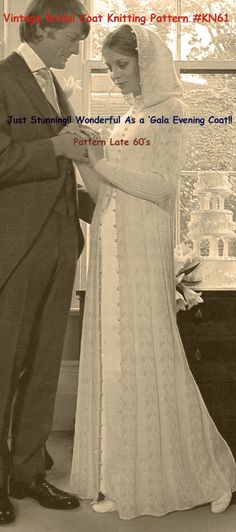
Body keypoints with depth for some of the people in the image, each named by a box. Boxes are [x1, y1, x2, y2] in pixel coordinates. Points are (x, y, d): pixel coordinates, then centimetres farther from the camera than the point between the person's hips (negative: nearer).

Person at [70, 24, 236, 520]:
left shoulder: (170, 111, -2)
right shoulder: (128, 116, 19)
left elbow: (162, 186, -12)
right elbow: (105, 191, 16)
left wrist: (103, 162, -13)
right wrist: (85, 160, 1)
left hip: (144, 249, -7)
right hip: (110, 247, 7)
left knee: (147, 357, -4)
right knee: (113, 358, 6)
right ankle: (123, 477, 17)